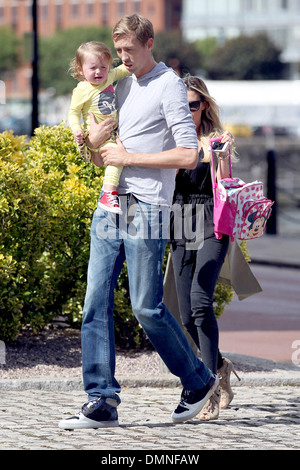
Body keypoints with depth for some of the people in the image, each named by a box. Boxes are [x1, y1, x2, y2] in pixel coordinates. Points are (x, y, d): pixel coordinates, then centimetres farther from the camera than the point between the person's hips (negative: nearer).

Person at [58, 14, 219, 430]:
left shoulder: (169, 87, -5)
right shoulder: (120, 86, 18)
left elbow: (189, 155, -13)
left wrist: (129, 157, -12)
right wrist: (93, 142, 0)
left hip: (145, 212, -7)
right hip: (109, 209, 7)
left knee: (147, 307, -3)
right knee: (95, 303, -1)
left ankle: (198, 381, 16)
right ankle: (102, 402, 0)